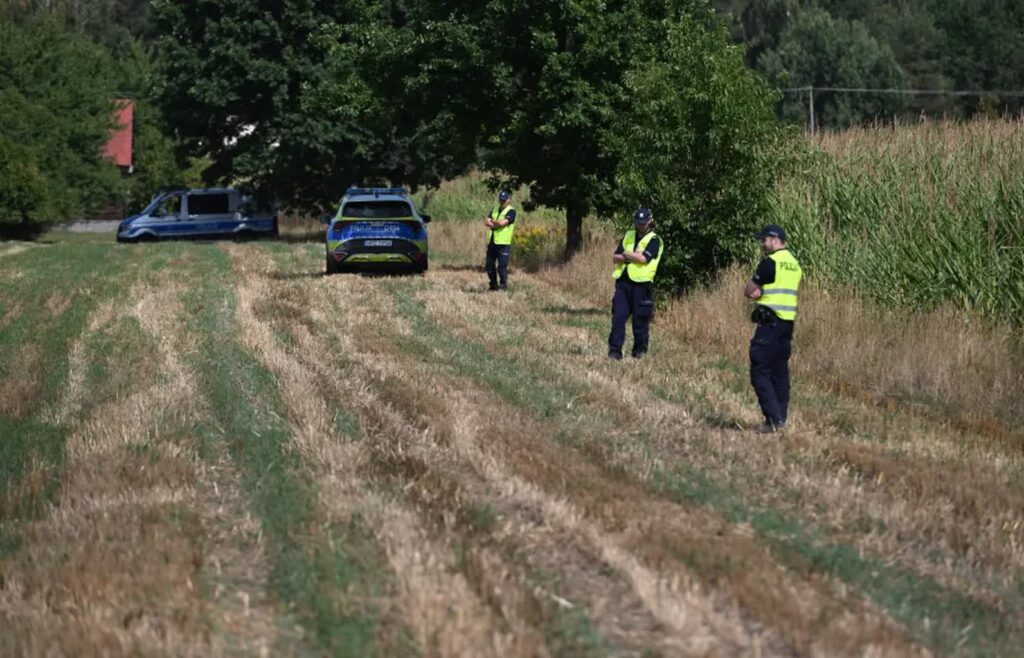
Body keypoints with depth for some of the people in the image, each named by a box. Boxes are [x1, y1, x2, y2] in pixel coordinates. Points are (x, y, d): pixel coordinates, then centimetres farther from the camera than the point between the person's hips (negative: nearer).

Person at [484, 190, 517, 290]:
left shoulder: (511, 211, -5)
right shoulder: (495, 209, 15)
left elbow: (502, 223, -19)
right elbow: (486, 222, 5)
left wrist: (492, 222, -1)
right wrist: (496, 224, -12)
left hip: (503, 243, -7)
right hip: (492, 242, 7)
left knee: (502, 266, -8)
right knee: (489, 265, 10)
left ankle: (503, 286, 2)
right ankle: (494, 285, 22)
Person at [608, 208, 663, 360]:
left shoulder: (654, 240, 0)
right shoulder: (628, 236, 17)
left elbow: (643, 258, -16)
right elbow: (615, 257, 10)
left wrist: (626, 253, -2)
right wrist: (632, 257, -7)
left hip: (641, 284, -4)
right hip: (623, 282, 5)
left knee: (640, 319, 1)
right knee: (618, 317, -2)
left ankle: (640, 350, 15)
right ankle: (615, 350, -1)